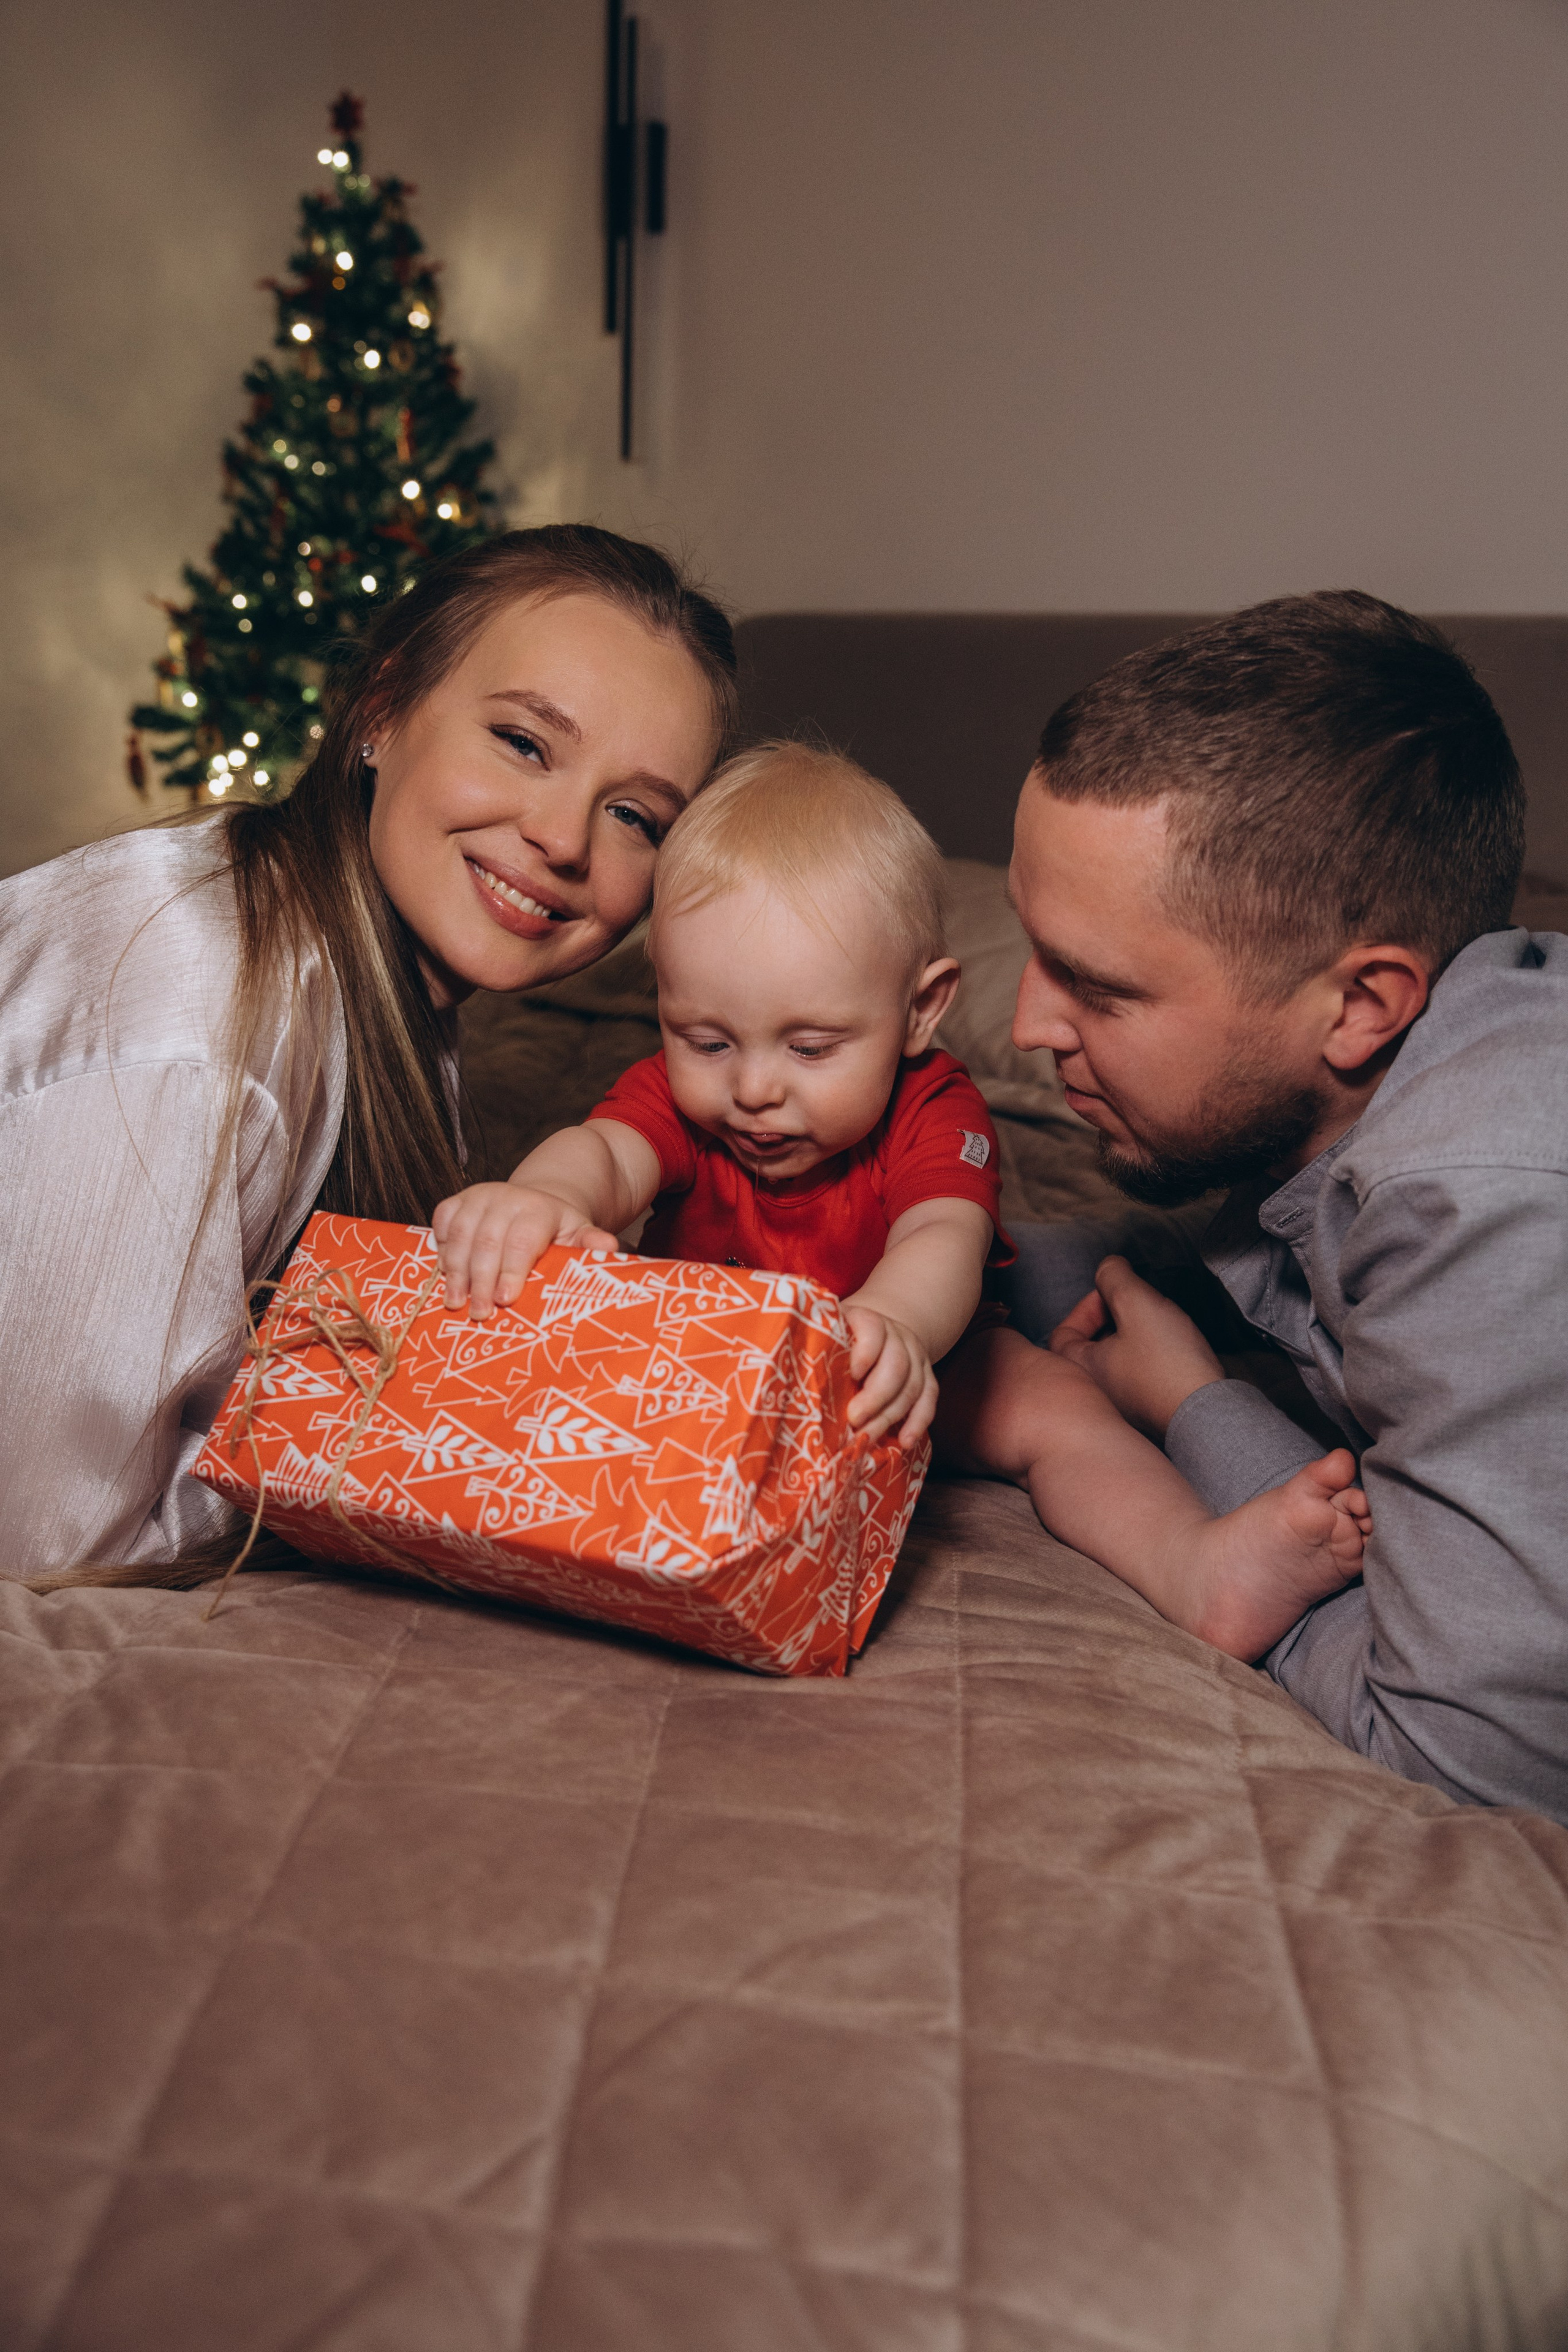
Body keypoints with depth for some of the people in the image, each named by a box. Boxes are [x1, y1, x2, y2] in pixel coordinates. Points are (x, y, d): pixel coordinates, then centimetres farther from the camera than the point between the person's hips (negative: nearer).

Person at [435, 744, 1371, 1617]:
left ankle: (1198, 1562, -37)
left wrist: (890, 1326, -69)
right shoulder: (678, 1094, -17)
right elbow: (606, 1152, -38)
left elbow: (945, 1238, -42)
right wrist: (542, 1196, -66)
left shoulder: (935, 1111, -23)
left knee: (1054, 1395, -25)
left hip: (890, 1390, -1)